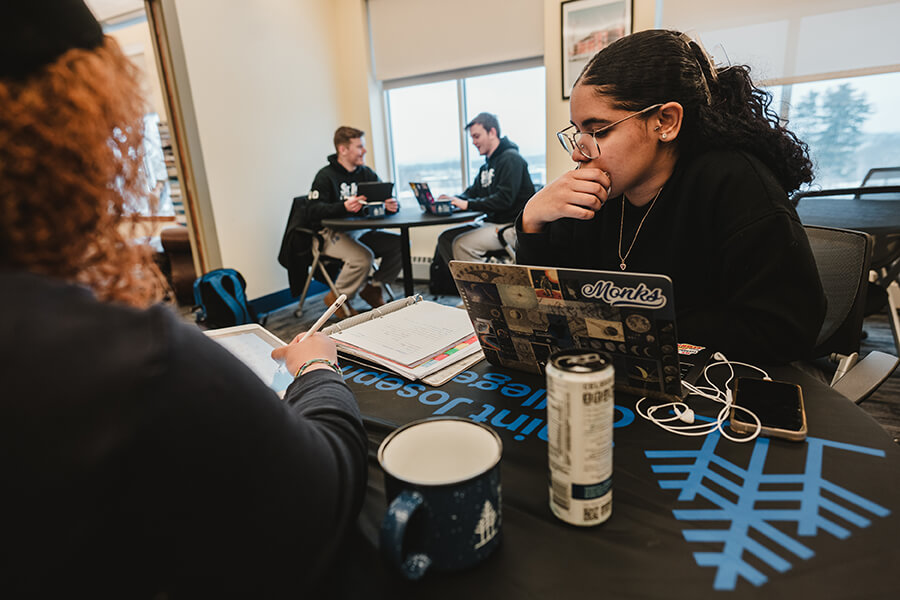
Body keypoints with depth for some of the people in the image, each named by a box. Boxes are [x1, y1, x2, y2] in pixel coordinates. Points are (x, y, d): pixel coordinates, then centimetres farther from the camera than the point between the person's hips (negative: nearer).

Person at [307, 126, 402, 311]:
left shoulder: (366, 174, 11)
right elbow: (312, 212, -20)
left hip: (360, 231, 7)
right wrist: (344, 207, -36)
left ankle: (373, 289, 6)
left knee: (400, 243, -11)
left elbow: (386, 198, 7)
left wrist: (392, 205, -20)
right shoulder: (326, 176, -8)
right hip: (331, 233, -7)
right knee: (363, 256, -34)